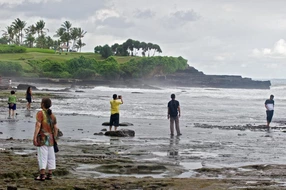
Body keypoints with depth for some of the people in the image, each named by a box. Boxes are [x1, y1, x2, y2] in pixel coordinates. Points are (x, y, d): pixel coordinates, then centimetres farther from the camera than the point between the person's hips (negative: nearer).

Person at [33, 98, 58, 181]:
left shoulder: (40, 113, -9)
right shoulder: (52, 115, 10)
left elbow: (38, 125, -18)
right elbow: (55, 128, 7)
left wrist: (34, 137, -20)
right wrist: (54, 139, 15)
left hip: (42, 138, -6)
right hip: (50, 138, 6)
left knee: (42, 156, -7)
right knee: (50, 156, 9)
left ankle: (42, 175, -11)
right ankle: (49, 174, 11)